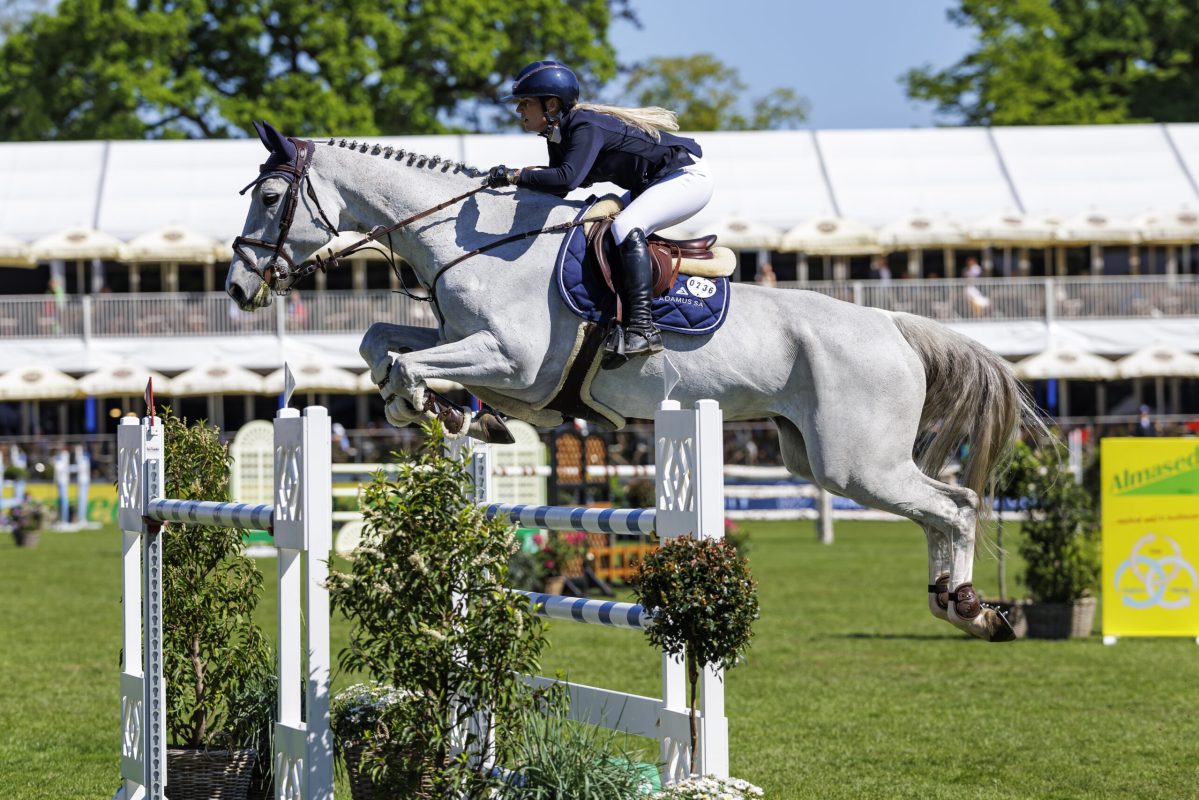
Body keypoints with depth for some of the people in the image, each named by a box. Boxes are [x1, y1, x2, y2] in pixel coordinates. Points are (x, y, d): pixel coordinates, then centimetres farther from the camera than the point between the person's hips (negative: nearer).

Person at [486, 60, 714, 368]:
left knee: (625, 226, -29)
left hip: (688, 176, -11)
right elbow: (555, 191, 7)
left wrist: (514, 176, -35)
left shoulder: (585, 128, -27)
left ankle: (642, 328, -35)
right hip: (652, 185, 11)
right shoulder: (558, 136, 2)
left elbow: (567, 179, -42)